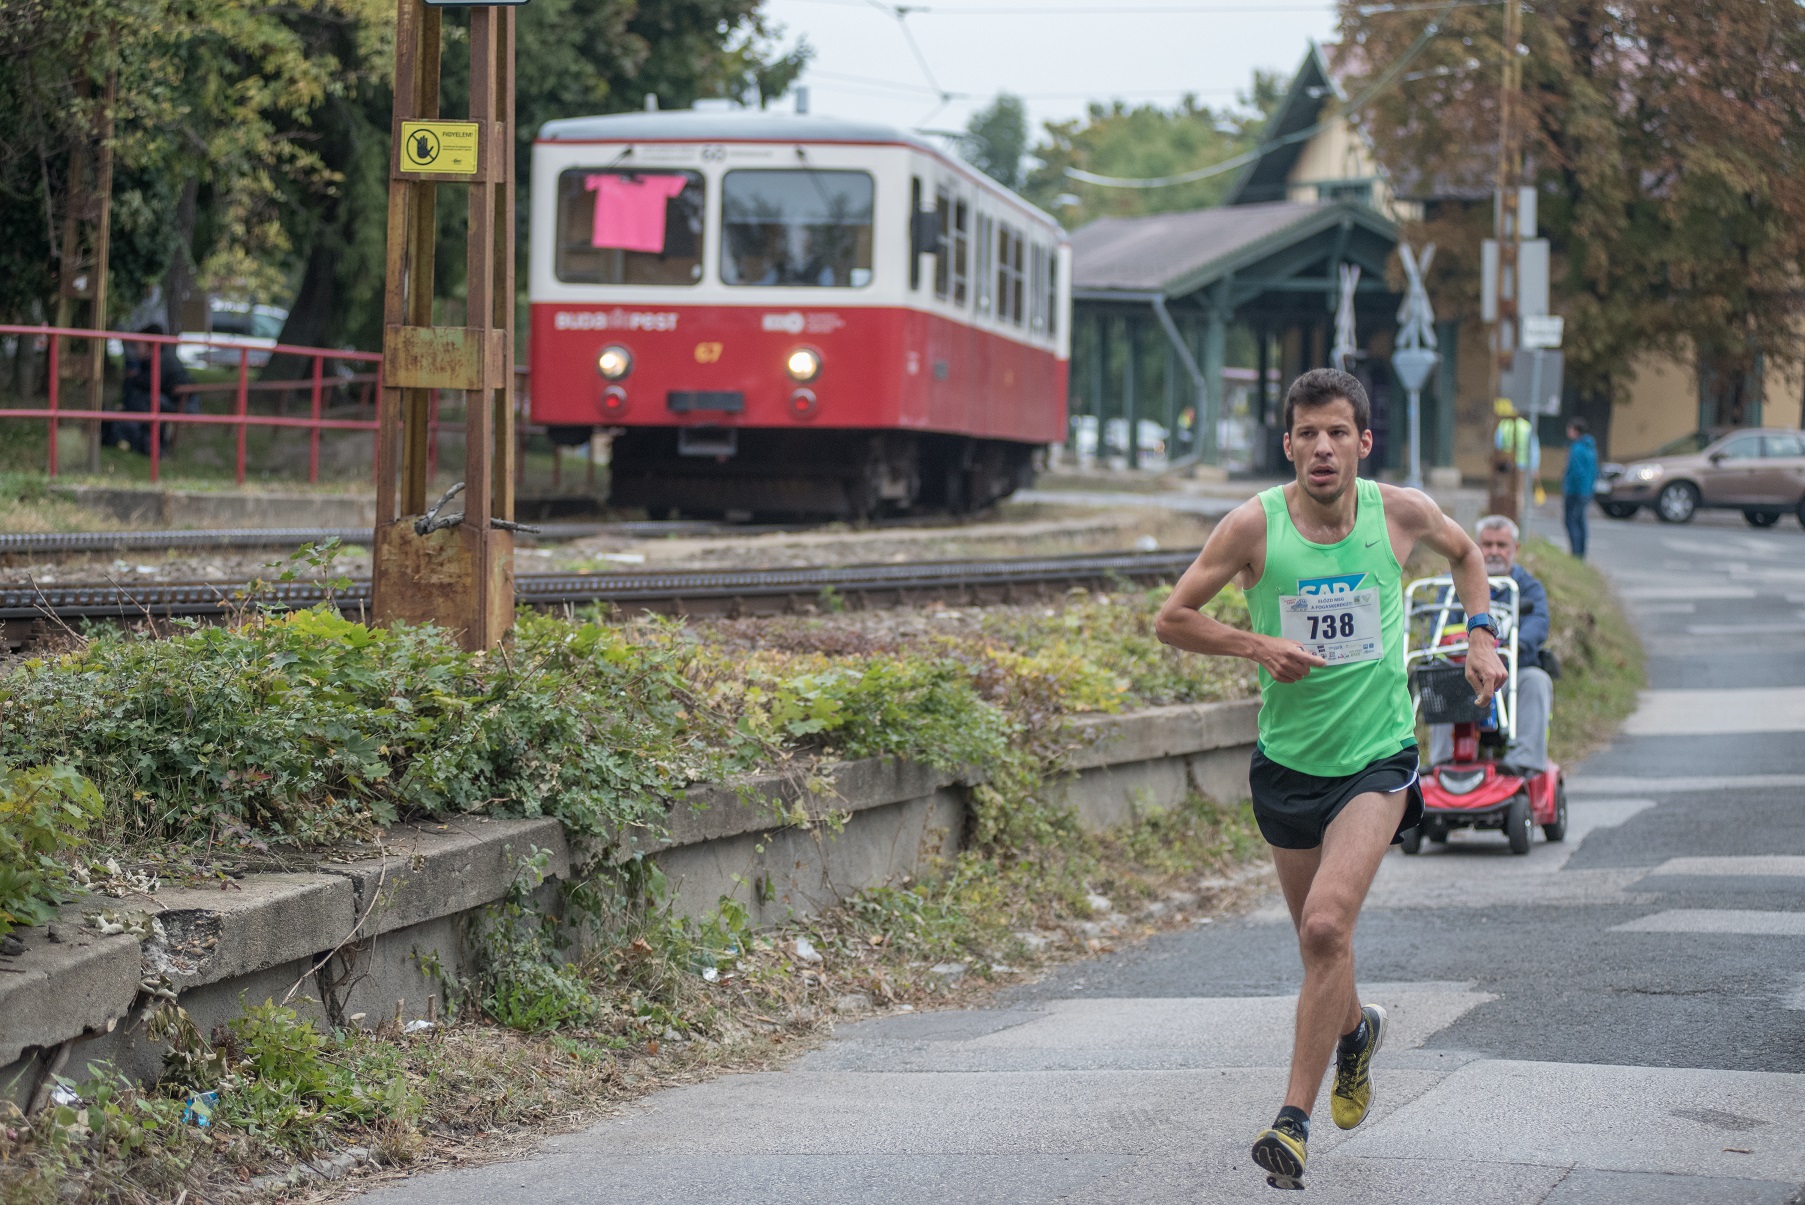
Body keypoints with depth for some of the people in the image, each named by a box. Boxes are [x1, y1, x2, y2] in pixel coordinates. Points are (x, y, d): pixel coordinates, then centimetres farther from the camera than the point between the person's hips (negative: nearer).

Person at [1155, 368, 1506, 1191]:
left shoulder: (1400, 512, -5)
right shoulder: (1255, 525, -9)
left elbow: (1463, 551, 18)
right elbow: (1173, 619, -2)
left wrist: (1481, 635, 5)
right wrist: (1256, 646, -17)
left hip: (1378, 759, -2)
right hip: (1287, 760, 2)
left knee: (1327, 925, -21)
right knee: (1319, 939, 14)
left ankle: (1294, 1118, -15)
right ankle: (1355, 1030, 49)